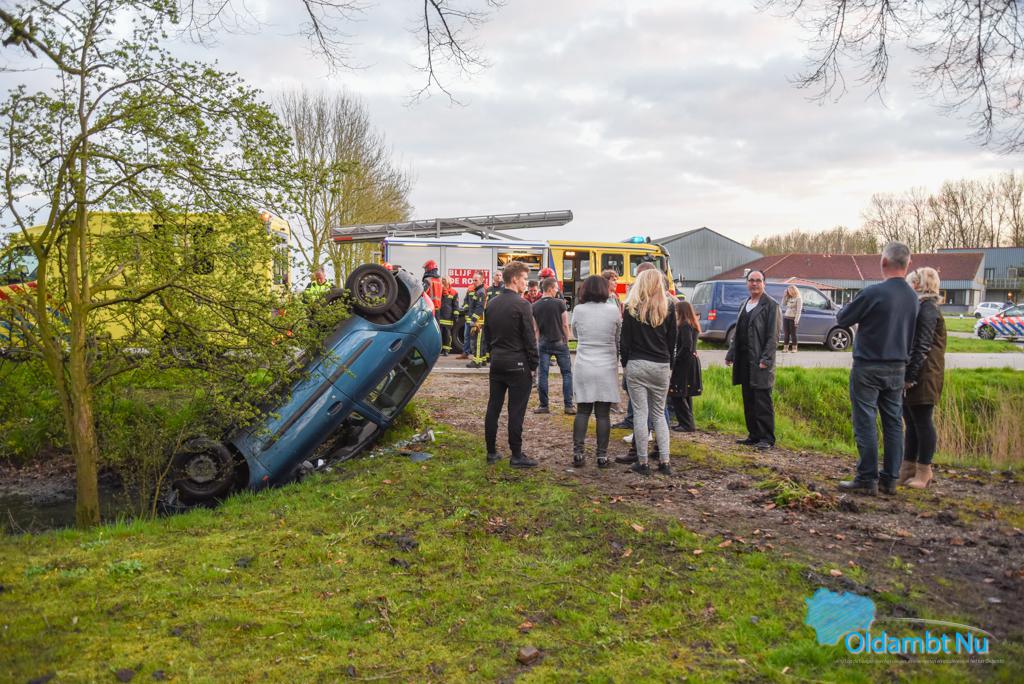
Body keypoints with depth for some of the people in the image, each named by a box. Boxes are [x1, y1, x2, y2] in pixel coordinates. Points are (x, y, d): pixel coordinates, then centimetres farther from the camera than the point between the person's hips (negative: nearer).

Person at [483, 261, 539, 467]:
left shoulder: (491, 304, 9)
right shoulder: (522, 305, -13)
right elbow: (530, 338, -13)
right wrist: (533, 365, -5)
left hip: (496, 362, 7)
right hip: (517, 364, -7)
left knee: (493, 407, 10)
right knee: (516, 411, -3)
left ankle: (491, 452, 17)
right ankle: (516, 456, 2)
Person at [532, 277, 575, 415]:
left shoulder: (535, 306, 2)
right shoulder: (560, 303, -7)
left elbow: (535, 328, 4)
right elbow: (565, 325, -4)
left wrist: (537, 343, 10)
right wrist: (567, 340, 8)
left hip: (543, 343, 3)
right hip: (559, 342, -2)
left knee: (542, 374, 5)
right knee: (566, 373, 5)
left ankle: (544, 405, 8)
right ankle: (568, 405, 2)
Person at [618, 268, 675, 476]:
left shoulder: (632, 308, -4)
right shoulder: (668, 309, 1)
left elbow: (625, 340, -2)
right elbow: (672, 341, 6)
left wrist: (625, 363, 8)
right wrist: (669, 366, 15)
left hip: (636, 365, -2)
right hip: (661, 366, 2)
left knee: (640, 413, 2)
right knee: (659, 414, 13)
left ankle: (642, 462, 6)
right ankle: (664, 461, 9)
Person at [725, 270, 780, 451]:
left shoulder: (771, 305, -5)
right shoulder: (745, 305, 18)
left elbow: (773, 336, -11)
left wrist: (766, 359, -18)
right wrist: (731, 354, 14)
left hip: (760, 362, -7)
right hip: (744, 361, 7)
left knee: (762, 401, -5)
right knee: (748, 400, 11)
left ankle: (767, 438, 1)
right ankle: (754, 435, 20)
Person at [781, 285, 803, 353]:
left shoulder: (798, 298, -6)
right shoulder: (789, 298, 14)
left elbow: (799, 310, -12)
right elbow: (783, 304, 17)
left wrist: (796, 320, -18)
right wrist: (785, 296, 9)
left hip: (793, 318, -6)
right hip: (786, 317, 6)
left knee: (793, 333, -3)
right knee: (786, 333, 5)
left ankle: (794, 348, 2)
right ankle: (785, 347, 8)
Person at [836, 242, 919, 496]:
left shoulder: (873, 292, -17)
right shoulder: (912, 296, 4)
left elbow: (842, 319, -7)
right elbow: (910, 333, 16)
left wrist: (857, 310, 11)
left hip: (869, 367, -6)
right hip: (898, 368, 6)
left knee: (866, 423, -1)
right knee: (893, 423, 10)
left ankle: (867, 479, 1)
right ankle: (890, 479, 16)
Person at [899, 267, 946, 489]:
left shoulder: (927, 308, -13)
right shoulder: (920, 307, 16)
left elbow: (922, 346, -19)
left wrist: (910, 376, -20)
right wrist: (906, 376, 16)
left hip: (921, 377, -9)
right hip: (909, 375, 9)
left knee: (922, 422, -1)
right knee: (911, 423, 13)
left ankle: (924, 471, 8)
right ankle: (908, 468, 20)